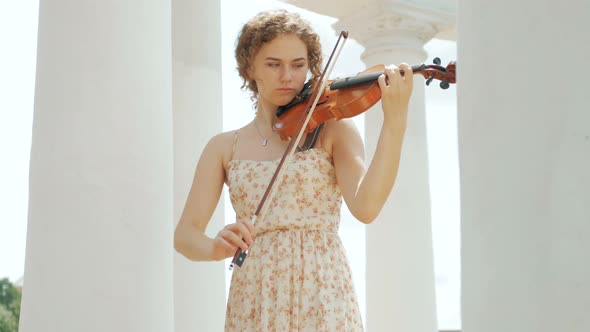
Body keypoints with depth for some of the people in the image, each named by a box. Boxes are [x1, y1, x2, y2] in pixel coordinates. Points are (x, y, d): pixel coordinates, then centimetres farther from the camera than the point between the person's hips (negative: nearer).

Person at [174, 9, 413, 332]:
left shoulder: (333, 130, 3)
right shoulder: (224, 147, 9)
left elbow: (365, 207, -14)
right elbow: (185, 235, 1)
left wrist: (395, 122, -23)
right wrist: (216, 248, -21)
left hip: (323, 296, -1)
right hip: (253, 302, 2)